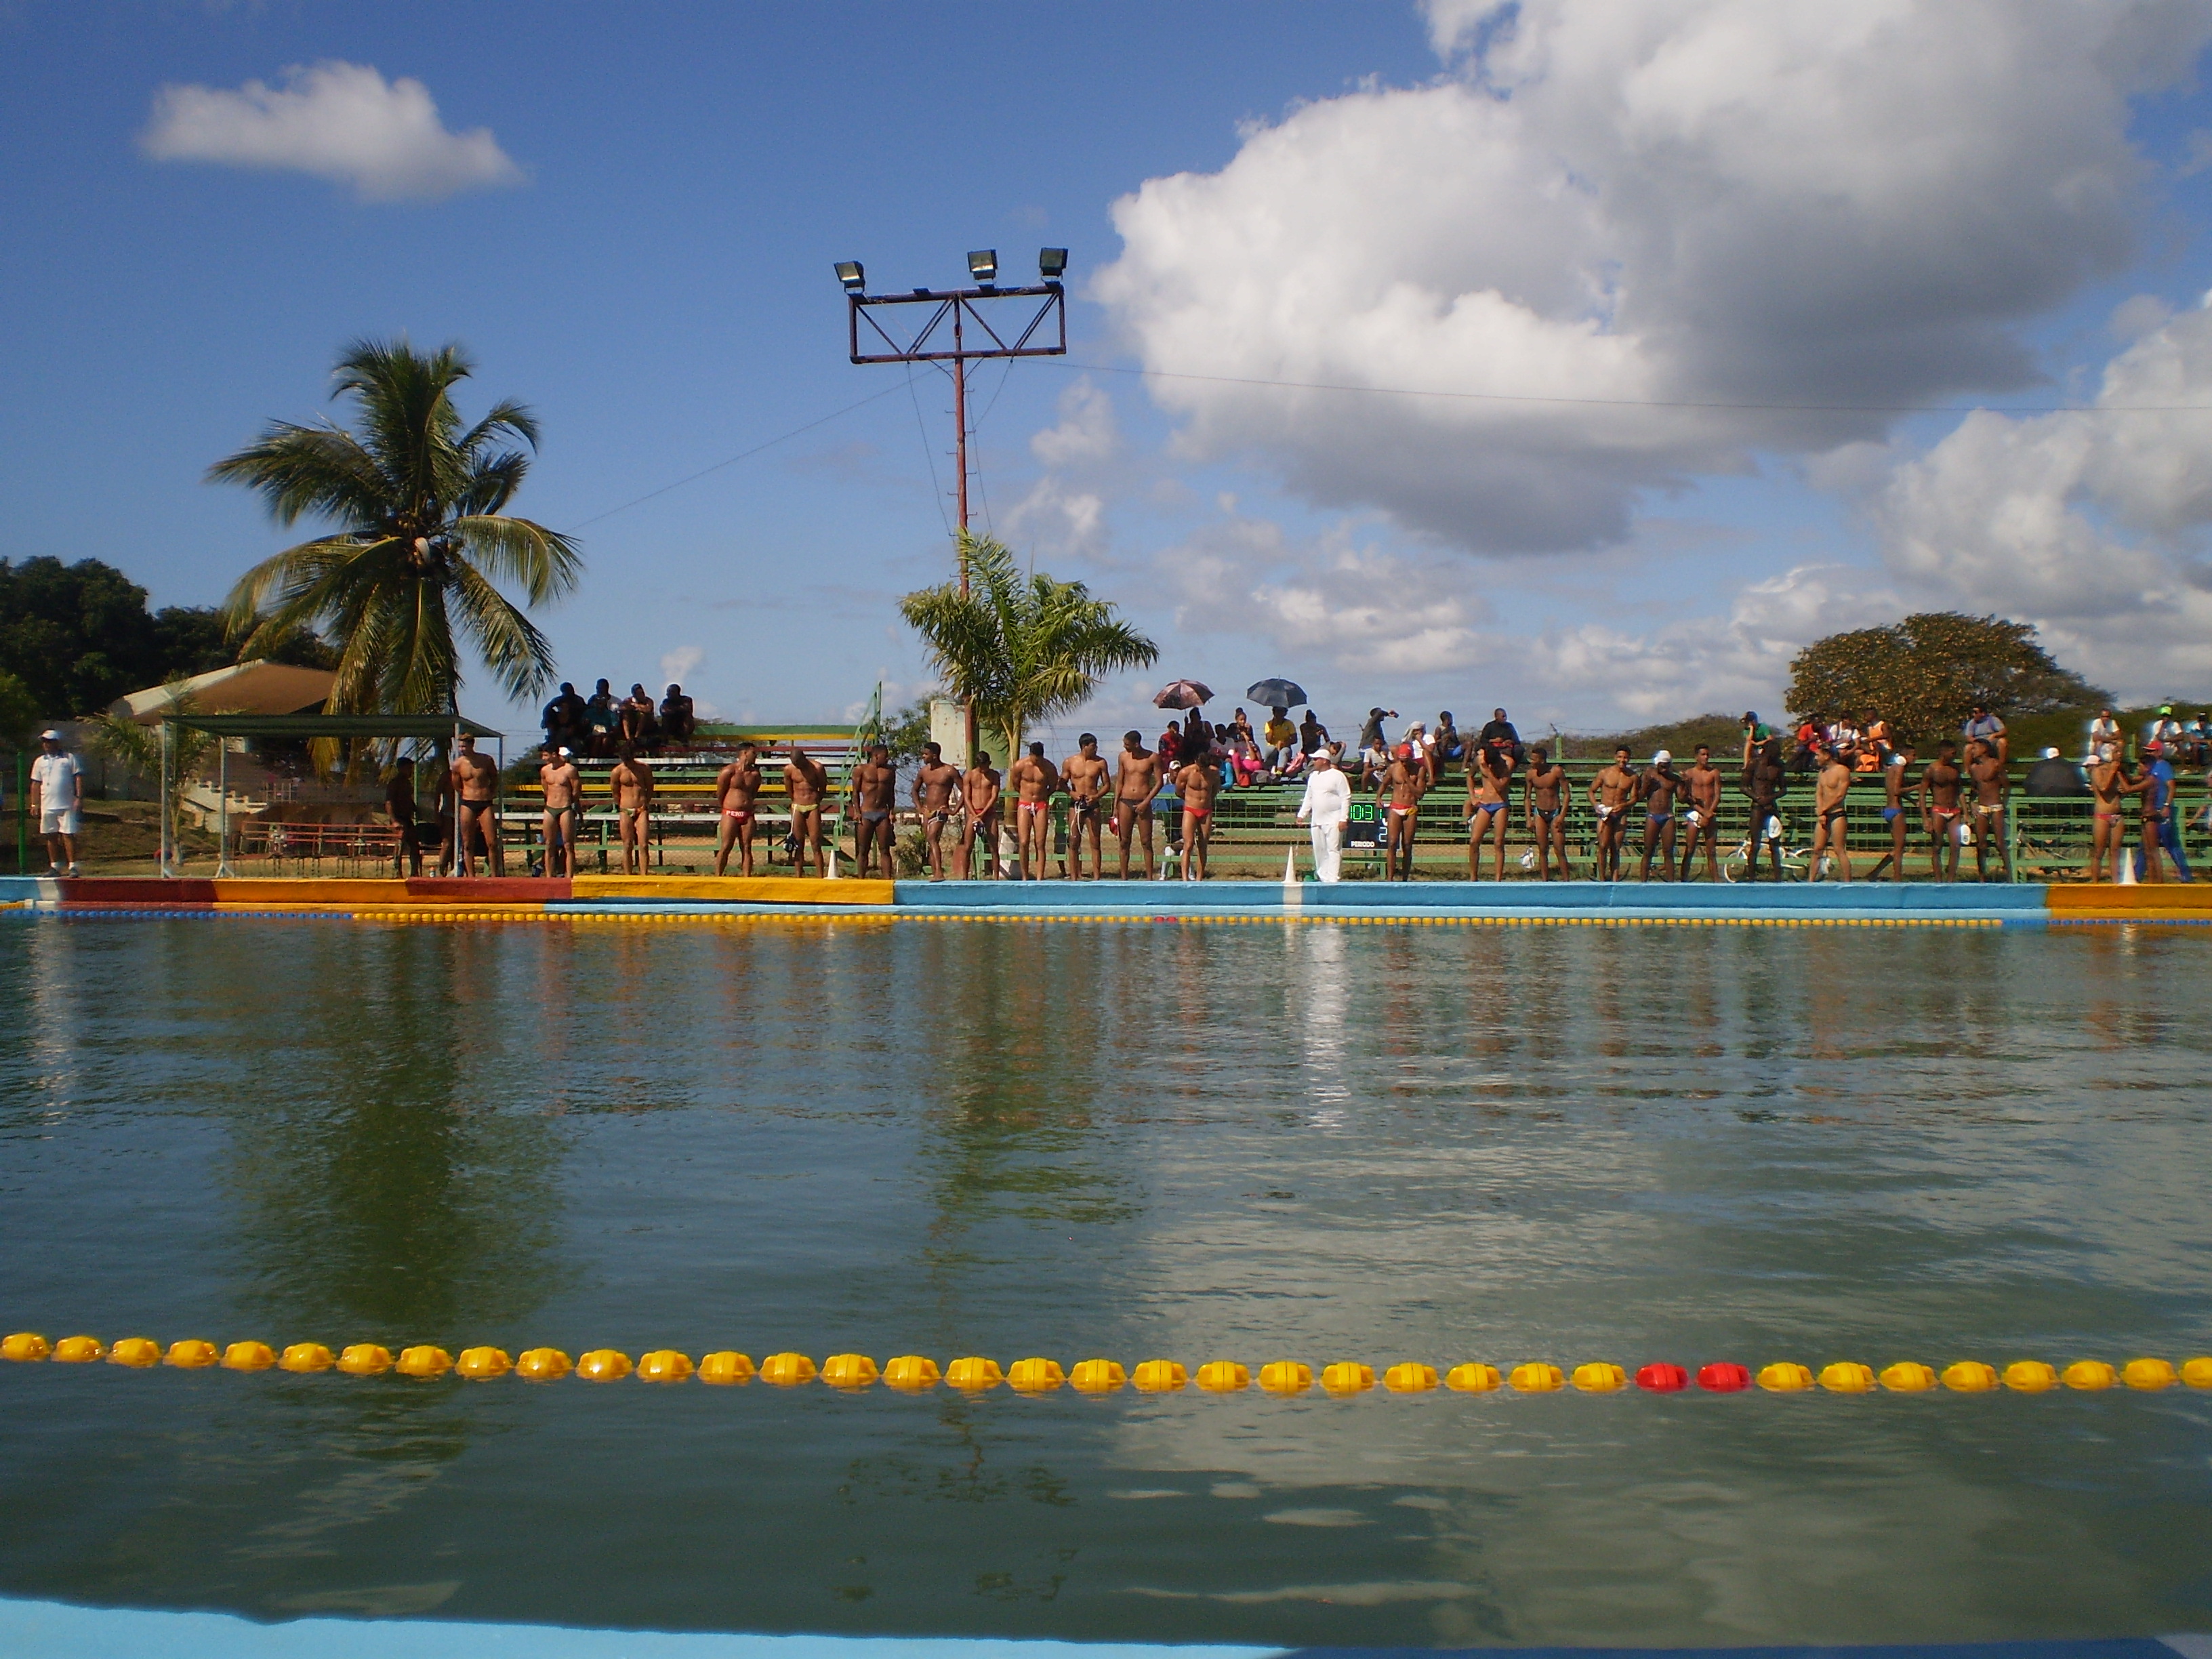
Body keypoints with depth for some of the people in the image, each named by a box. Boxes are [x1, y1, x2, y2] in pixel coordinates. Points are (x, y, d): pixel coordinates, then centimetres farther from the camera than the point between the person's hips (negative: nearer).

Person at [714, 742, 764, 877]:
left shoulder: (755, 774, 7)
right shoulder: (728, 772, -6)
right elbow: (719, 795, 1)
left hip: (748, 815, 4)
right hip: (730, 814, -4)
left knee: (747, 849, 2)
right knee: (725, 848, -4)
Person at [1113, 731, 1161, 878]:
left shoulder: (1152, 758, -3)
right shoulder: (1123, 756, 6)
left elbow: (1159, 782, -2)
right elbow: (1119, 782, 11)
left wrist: (1146, 803, -10)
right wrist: (1115, 806, 6)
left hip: (1143, 804, -2)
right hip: (1125, 802, 3)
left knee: (1147, 842, -2)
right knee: (1124, 842, 3)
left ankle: (1149, 877, 2)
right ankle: (1124, 877, 8)